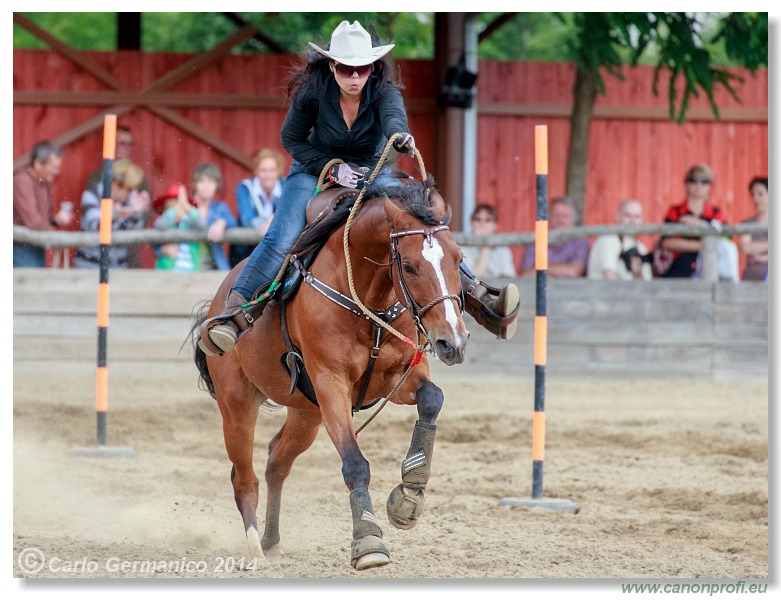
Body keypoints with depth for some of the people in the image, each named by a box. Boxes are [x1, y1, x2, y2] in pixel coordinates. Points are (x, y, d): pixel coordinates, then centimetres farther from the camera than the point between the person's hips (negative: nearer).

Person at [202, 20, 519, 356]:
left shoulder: (384, 92, -21)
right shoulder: (311, 94, -19)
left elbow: (393, 116, -45)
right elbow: (291, 139, -7)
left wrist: (400, 136, -70)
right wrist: (332, 167, -21)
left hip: (373, 174, 1)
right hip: (317, 171, -1)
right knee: (279, 241, -23)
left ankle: (477, 298, -17)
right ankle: (233, 313, -20)